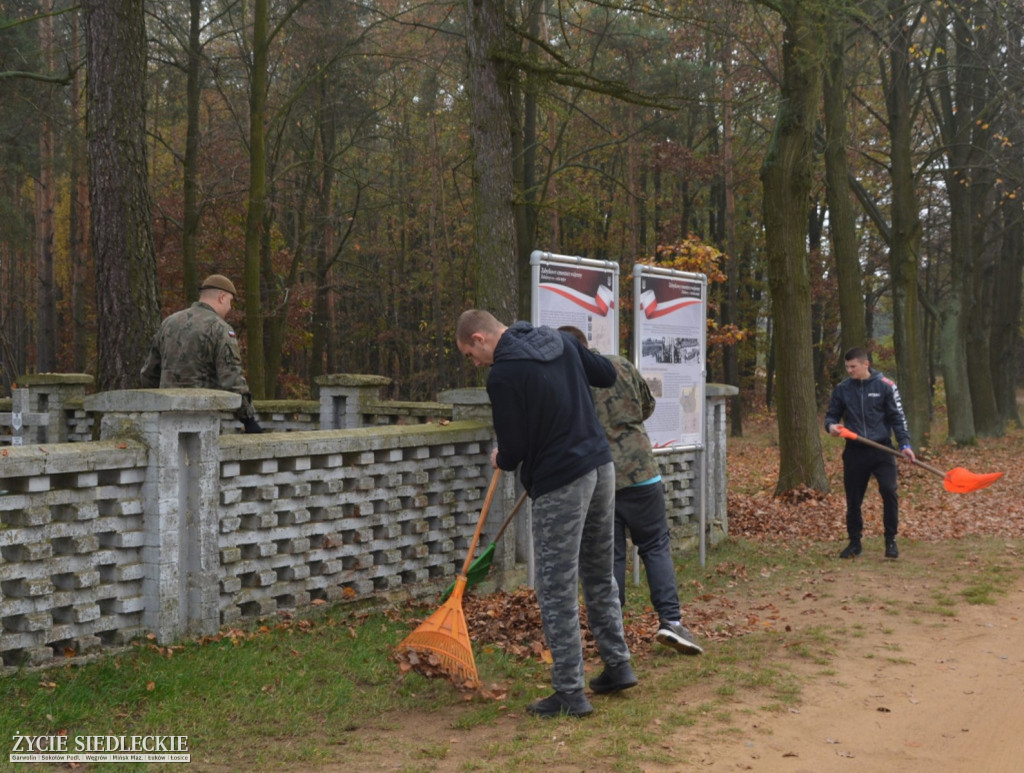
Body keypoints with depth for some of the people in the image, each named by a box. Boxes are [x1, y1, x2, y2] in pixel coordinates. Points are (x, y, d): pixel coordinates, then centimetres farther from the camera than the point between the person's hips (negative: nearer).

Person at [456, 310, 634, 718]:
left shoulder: (502, 375, -15)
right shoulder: (559, 339, 7)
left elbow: (512, 449, -12)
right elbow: (607, 375, 18)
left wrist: (501, 460, 10)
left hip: (559, 483, -8)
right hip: (601, 468, 8)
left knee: (557, 591, 1)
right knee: (600, 575, 21)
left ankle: (570, 693, 6)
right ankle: (618, 665, 29)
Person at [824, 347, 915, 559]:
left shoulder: (885, 386, -2)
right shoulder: (842, 389, 4)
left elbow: (898, 417, 0)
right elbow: (832, 415, 13)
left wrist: (904, 444, -10)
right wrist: (831, 425, -10)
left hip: (882, 449, -2)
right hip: (854, 452, 2)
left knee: (889, 492, -13)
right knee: (853, 499, 6)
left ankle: (891, 541, 2)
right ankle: (854, 542, 21)